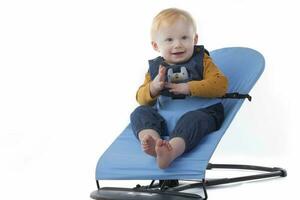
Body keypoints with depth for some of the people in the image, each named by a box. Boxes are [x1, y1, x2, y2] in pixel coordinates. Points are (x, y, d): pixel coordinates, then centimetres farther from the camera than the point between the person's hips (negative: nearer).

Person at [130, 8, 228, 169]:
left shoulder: (201, 61, 3)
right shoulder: (155, 67, 12)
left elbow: (220, 85, -11)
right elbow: (142, 99, 11)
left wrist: (188, 88, -19)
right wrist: (154, 87, -12)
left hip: (198, 112, -4)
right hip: (163, 117, 5)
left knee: (192, 120, -36)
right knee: (140, 112, -14)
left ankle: (172, 151, -62)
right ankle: (150, 139, -43)